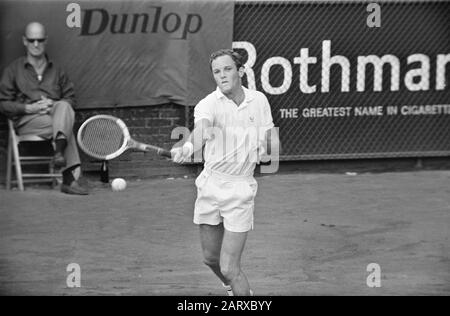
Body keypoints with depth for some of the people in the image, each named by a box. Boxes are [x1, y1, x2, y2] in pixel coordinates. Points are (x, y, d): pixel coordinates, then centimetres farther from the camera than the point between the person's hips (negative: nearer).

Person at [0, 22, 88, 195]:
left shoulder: (56, 70, 22)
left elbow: (70, 98, 19)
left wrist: (55, 105, -5)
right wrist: (29, 108, -10)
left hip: (54, 113, 3)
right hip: (27, 121, -3)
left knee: (64, 107, -37)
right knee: (67, 127, -35)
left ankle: (59, 152, -55)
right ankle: (68, 178, -46)